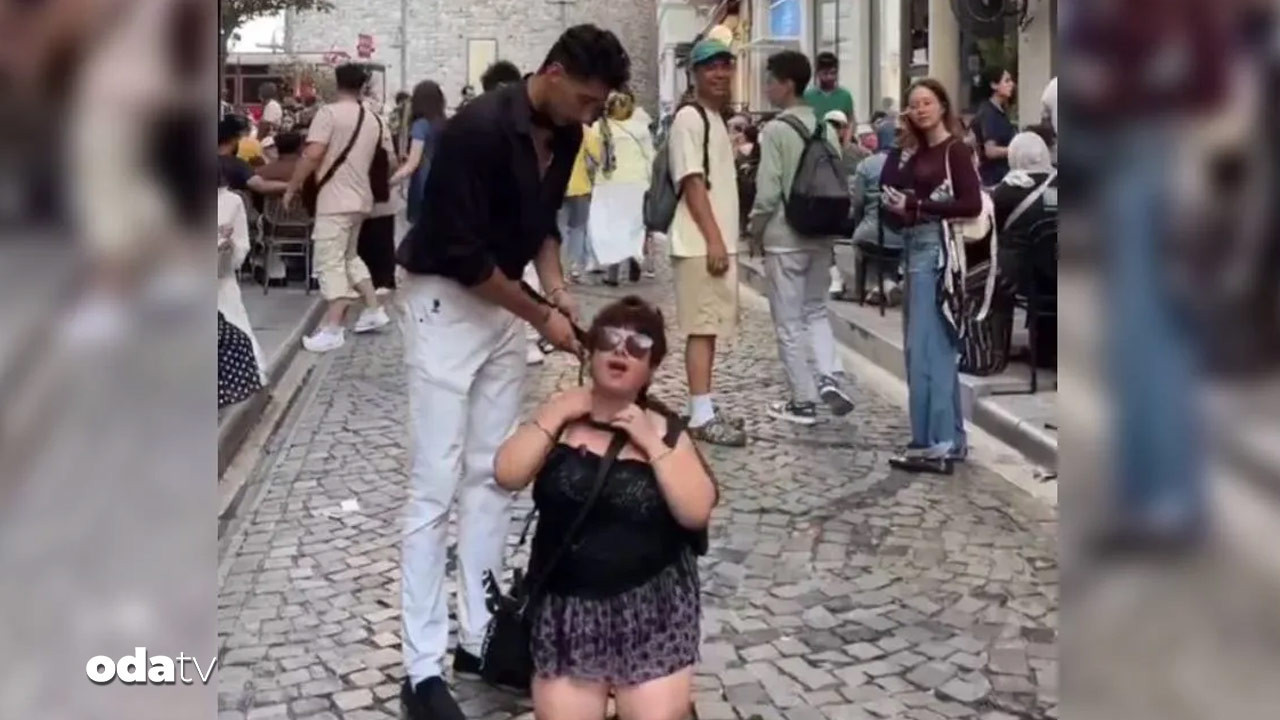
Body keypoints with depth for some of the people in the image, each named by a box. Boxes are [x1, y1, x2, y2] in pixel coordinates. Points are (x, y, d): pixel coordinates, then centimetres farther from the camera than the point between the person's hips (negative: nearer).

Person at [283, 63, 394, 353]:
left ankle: (332, 329, -7)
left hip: (335, 200, -7)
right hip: (359, 198, 7)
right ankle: (374, 309, 21)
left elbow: (312, 155, -19)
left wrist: (292, 188, -10)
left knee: (330, 262, -5)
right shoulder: (374, 119, 10)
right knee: (349, 256, 22)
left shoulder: (329, 112, -10)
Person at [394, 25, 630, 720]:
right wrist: (541, 316, -18)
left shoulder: (563, 133, 0)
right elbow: (463, 252, -25)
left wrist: (556, 289, -2)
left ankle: (479, 636, 20)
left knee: (492, 475, 10)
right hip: (444, 301, -8)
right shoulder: (480, 129, -25)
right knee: (435, 486, -6)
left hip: (501, 299, 8)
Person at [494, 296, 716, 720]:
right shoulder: (558, 419, 3)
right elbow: (508, 476, -10)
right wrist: (554, 415, -10)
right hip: (568, 605, 1)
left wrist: (652, 443, -13)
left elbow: (697, 513, -11)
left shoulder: (664, 432, 1)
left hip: (652, 606, -1)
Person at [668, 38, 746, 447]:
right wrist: (713, 238, -21)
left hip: (719, 241, 9)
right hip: (700, 243, -9)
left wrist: (723, 239, 17)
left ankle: (705, 409, 16)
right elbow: (692, 183, -17)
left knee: (710, 325, 11)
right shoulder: (689, 118, -11)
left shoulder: (716, 119, 18)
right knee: (702, 326, -9)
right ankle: (702, 416, -7)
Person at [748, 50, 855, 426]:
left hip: (785, 238, -6)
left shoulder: (776, 130, -13)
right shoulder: (826, 129, 6)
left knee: (789, 322, 3)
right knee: (816, 310, 20)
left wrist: (755, 229, -1)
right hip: (822, 236, 6)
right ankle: (829, 378, 2)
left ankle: (803, 401, 8)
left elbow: (768, 191, -16)